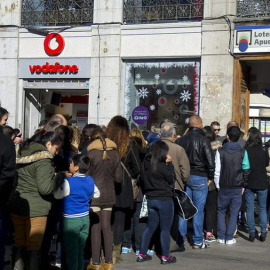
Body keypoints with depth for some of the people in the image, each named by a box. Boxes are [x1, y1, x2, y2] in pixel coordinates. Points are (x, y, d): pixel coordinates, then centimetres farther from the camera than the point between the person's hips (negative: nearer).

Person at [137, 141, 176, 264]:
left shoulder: (146, 164, 2)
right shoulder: (161, 166, -19)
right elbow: (171, 179, -5)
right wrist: (169, 164, -1)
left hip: (150, 199, 7)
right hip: (164, 199, -7)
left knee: (150, 227, 15)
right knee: (165, 229, 4)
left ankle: (142, 254, 17)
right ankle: (165, 256, 9)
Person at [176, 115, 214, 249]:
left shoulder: (180, 140, 4)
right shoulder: (204, 140, -9)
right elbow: (210, 161, -11)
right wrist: (210, 177, 1)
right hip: (199, 178, -4)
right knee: (198, 210, 1)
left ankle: (181, 237, 14)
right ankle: (198, 241, 5)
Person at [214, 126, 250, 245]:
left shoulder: (220, 151, -6)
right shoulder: (243, 152, -3)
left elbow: (217, 170, -6)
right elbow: (246, 170, 1)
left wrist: (218, 185, 4)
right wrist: (243, 185, 11)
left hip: (224, 187, 0)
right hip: (237, 187, 0)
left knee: (221, 211, 13)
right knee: (234, 213, 7)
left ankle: (221, 237, 11)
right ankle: (229, 237, 5)